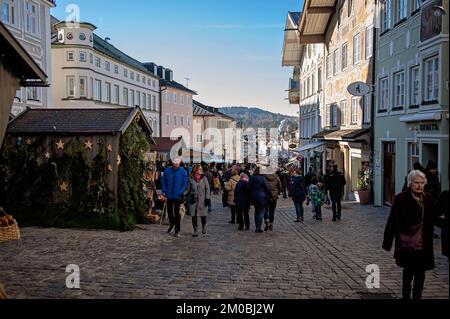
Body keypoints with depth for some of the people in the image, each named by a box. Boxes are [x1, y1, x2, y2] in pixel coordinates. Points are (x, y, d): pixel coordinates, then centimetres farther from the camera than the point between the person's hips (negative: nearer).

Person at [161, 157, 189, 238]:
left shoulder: (183, 172, -6)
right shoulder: (167, 170, 0)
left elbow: (185, 184, -3)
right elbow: (163, 181, 9)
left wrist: (181, 192, -14)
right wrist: (164, 191, 1)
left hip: (178, 196, -3)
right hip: (169, 195, 3)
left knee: (177, 213, -2)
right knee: (169, 210, 17)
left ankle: (177, 230, 7)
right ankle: (172, 224, 43)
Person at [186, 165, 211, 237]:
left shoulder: (204, 178, 1)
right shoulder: (191, 179, 0)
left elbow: (207, 188, 1)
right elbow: (188, 189, 7)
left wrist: (207, 198, -6)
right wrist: (188, 197, 0)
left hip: (202, 200, 0)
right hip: (193, 200, 0)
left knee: (203, 215, 8)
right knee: (194, 216, 1)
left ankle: (204, 227, 33)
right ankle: (195, 231, 13)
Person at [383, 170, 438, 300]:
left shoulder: (428, 198, 2)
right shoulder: (401, 198, -13)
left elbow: (431, 220, 13)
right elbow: (392, 221, -12)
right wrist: (387, 242, -12)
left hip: (423, 244, 4)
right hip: (407, 243, -4)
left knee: (421, 272, 14)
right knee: (409, 271, 5)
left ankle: (417, 296, 31)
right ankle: (406, 295, 21)